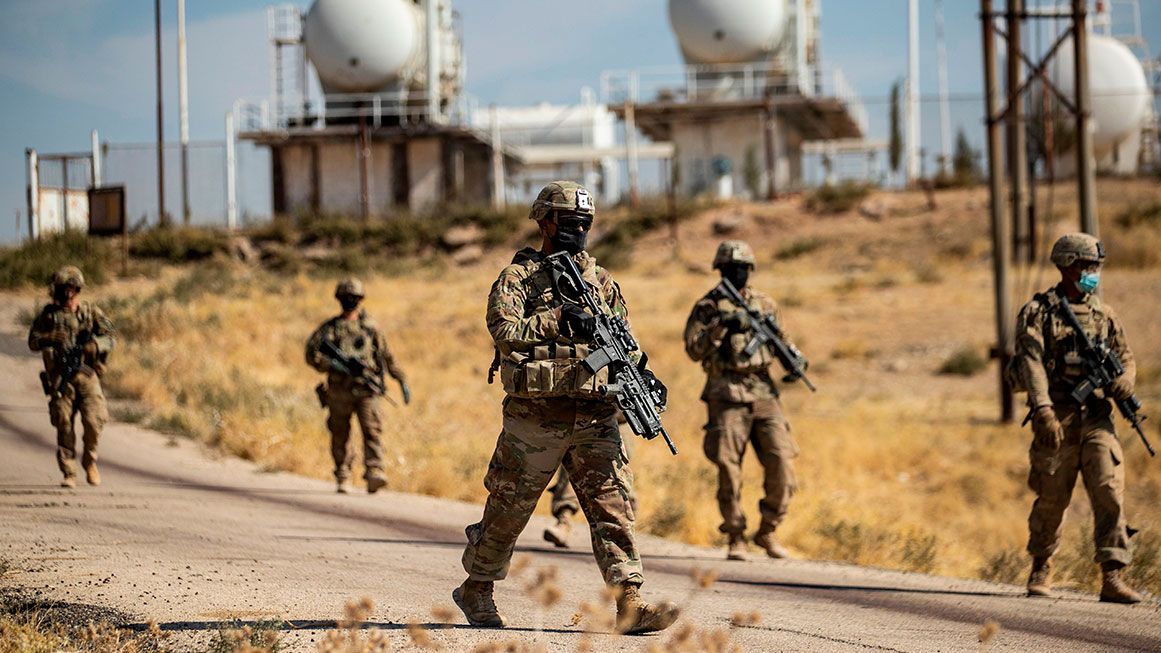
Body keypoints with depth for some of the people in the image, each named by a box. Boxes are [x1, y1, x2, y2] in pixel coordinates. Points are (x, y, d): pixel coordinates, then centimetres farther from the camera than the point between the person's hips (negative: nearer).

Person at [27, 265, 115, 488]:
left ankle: (89, 461, 14)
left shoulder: (91, 312, 7)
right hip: (61, 379, 0)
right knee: (64, 425, -6)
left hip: (87, 375, 0)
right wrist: (49, 338, -19)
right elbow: (33, 342, 2)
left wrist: (95, 344, -20)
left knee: (93, 420, -12)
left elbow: (109, 339, 2)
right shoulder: (49, 315, 7)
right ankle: (68, 474, 1)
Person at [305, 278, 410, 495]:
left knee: (371, 430, -16)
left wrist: (402, 381, 14)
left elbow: (388, 357, 18)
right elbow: (311, 354, 0)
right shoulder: (329, 328, 9)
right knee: (340, 436, 6)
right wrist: (334, 365, -13)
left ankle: (374, 475, -25)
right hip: (339, 392, 0)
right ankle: (342, 479, 18)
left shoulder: (370, 326, 12)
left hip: (367, 389, 0)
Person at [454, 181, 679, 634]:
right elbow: (504, 332, -17)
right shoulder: (518, 277, -2)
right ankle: (476, 589, 28)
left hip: (595, 418, 4)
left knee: (613, 506, -8)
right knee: (509, 509, 8)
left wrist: (640, 375, 1)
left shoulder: (600, 281, 15)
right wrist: (557, 316, -23)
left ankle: (629, 604, -14)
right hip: (535, 419, -4)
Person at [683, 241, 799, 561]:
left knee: (781, 462, -6)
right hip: (727, 396, -3)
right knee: (729, 468, -5)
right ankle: (736, 538, 6)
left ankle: (767, 531, 9)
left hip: (764, 393, 3)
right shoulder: (707, 306, 2)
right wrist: (720, 327, -20)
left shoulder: (765, 305, 13)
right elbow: (694, 349, -7)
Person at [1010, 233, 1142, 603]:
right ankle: (1041, 569, 27)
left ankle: (1112, 578, -15)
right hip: (1056, 419, -3)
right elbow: (1031, 361, -13)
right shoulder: (1038, 312, -1)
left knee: (1110, 492, -11)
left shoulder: (1104, 315, 13)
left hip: (1096, 417, 3)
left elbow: (1126, 359, 19)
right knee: (1052, 499, 5)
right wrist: (1043, 409, -27)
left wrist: (1124, 381, -6)